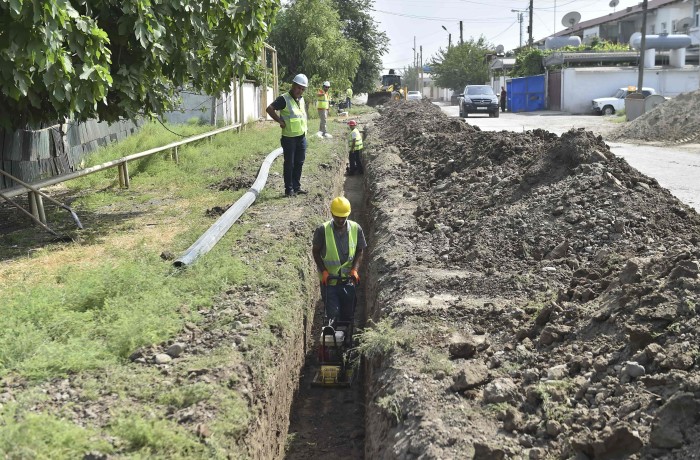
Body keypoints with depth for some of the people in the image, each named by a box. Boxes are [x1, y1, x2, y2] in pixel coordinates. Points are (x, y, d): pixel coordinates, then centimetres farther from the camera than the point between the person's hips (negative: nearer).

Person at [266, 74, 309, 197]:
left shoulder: (301, 99, 11)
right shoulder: (284, 99, -13)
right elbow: (269, 109, -22)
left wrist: (305, 130, 14)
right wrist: (280, 121, -19)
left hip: (301, 137, 7)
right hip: (289, 137, -7)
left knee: (299, 162, 12)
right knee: (289, 164, 0)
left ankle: (297, 187, 22)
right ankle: (289, 189, 7)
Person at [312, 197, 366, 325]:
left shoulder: (356, 229, -5)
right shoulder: (322, 230, -12)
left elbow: (360, 251, 4)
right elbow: (315, 252, -2)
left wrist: (355, 269, -11)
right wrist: (323, 271, -13)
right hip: (329, 280, -2)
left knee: (348, 315, 10)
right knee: (333, 315, -6)